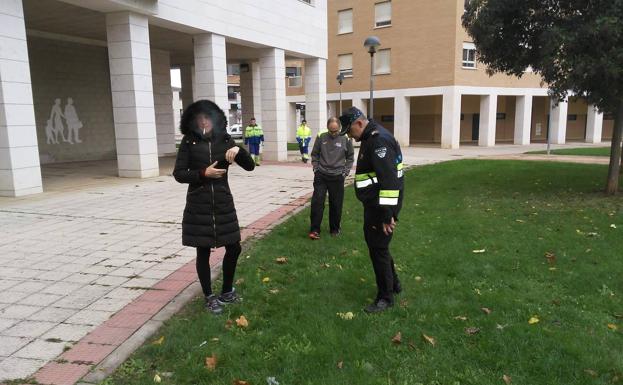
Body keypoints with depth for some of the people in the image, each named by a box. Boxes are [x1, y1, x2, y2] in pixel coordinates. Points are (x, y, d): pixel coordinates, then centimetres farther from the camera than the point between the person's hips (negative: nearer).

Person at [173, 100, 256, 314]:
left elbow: (250, 166, 1)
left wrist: (238, 150, -17)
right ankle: (209, 297, 24)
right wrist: (203, 173, -19)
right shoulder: (189, 141, -3)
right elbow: (178, 174, -5)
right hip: (199, 205, -3)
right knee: (203, 252, 7)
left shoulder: (224, 140, 3)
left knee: (233, 248, 9)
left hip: (223, 203, 3)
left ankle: (227, 292, 31)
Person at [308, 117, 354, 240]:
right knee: (317, 202, -5)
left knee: (336, 204, 7)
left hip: (337, 177, 0)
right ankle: (314, 229, 3)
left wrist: (346, 172, 1)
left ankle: (335, 229, 22)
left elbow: (350, 157, 7)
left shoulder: (345, 139, -4)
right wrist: (316, 168, 0)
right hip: (321, 176, 0)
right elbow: (314, 154, 9)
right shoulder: (321, 137, -3)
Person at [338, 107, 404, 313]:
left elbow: (390, 180, -27)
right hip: (373, 204, 10)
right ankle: (393, 284, 35)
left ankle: (386, 297, 13)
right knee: (374, 243, 20)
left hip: (381, 206, -10)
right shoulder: (370, 137, 13)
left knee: (378, 248, -1)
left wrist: (388, 214, -26)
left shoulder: (379, 140, -21)